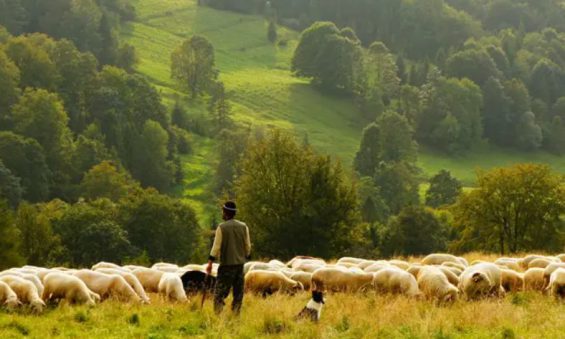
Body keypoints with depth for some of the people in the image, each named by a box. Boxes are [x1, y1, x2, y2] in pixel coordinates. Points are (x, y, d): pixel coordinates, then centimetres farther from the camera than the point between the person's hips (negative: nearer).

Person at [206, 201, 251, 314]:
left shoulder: (222, 227, -8)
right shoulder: (243, 227, 4)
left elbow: (216, 246, -9)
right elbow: (248, 246, 8)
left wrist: (210, 263, -6)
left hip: (226, 264, -4)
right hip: (240, 263, 4)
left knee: (220, 292, -3)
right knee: (238, 292, 10)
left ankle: (218, 315, -12)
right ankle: (235, 314, 8)